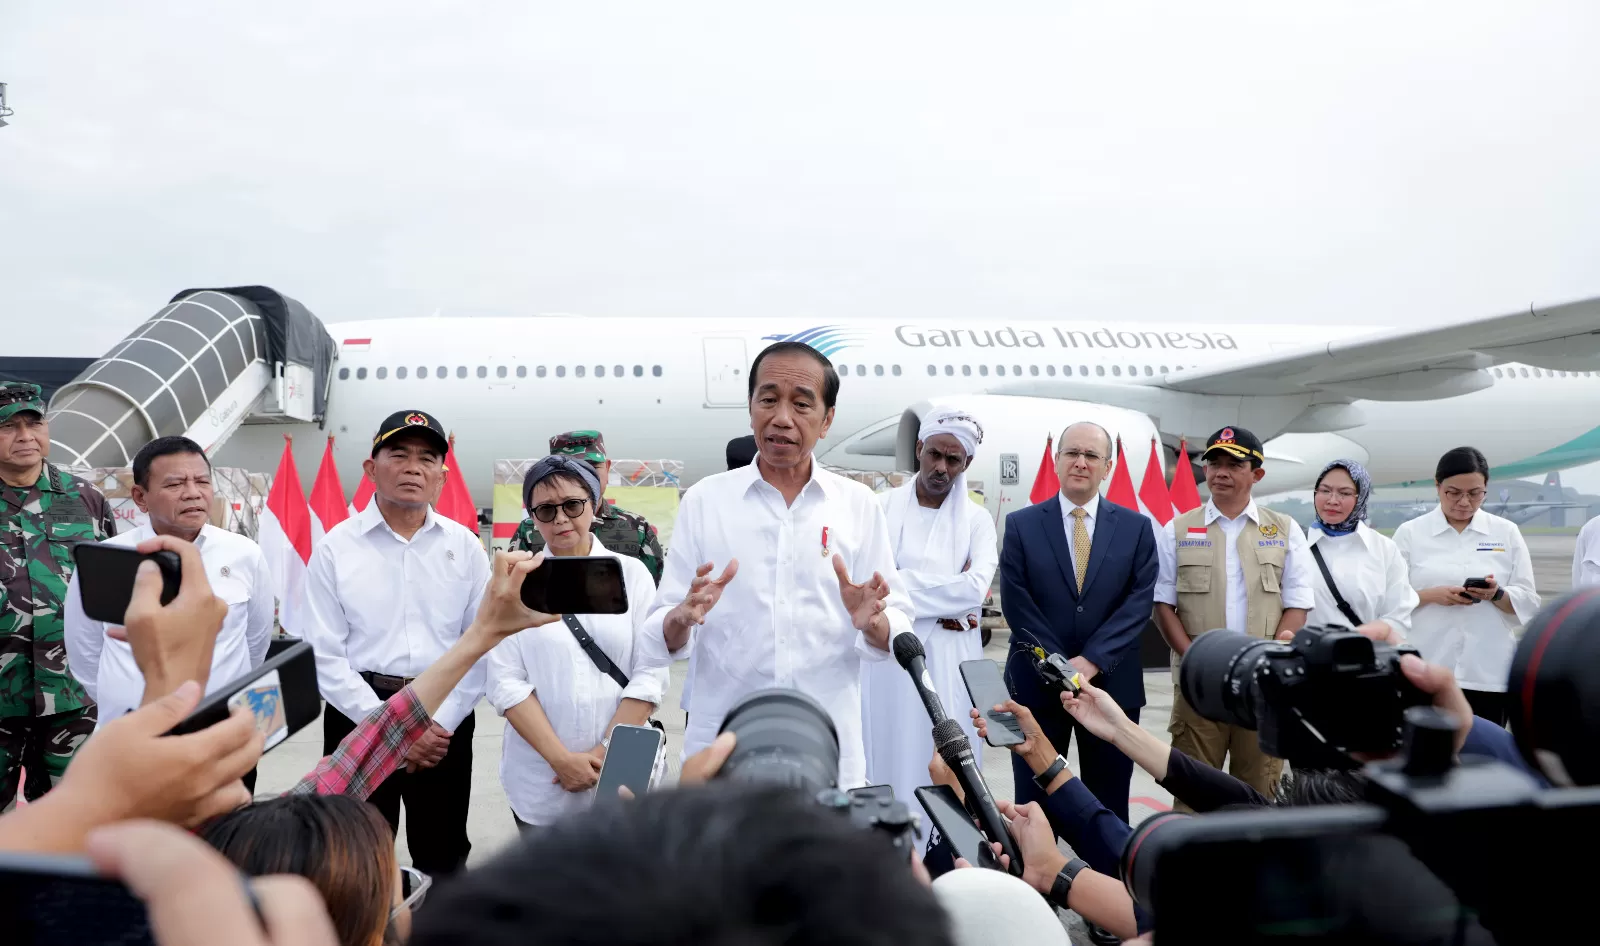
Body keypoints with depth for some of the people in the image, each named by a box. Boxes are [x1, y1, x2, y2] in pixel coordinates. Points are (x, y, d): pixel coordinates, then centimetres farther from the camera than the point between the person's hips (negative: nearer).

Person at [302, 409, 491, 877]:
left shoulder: (465, 547, 1)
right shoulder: (336, 547, -4)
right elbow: (325, 655, -7)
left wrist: (442, 723, -10)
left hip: (446, 721, 1)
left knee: (444, 858, 14)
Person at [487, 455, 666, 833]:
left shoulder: (632, 573, 2)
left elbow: (650, 676, -3)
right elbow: (506, 682, -5)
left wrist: (604, 753, -10)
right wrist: (562, 759, -13)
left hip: (621, 777, 0)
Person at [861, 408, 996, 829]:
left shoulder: (976, 519, 5)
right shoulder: (881, 508, 2)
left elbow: (976, 588, -11)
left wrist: (901, 583, -11)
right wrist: (948, 600, -11)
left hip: (950, 661, 1)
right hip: (888, 655, 0)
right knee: (889, 759, 4)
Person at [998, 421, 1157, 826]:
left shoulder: (1136, 527, 5)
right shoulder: (1021, 525, 2)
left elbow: (1140, 600, -4)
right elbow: (1016, 604, -5)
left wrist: (1092, 661, -15)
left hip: (1112, 683, 1)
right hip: (1037, 682, -1)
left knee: (1109, 808, 10)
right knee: (1034, 804, 6)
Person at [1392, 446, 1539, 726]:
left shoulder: (1507, 533, 8)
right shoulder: (1409, 533, 3)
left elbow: (1529, 603, 7)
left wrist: (1497, 595, -13)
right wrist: (1430, 595, -15)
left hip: (1488, 672, 1)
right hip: (1426, 672, -1)